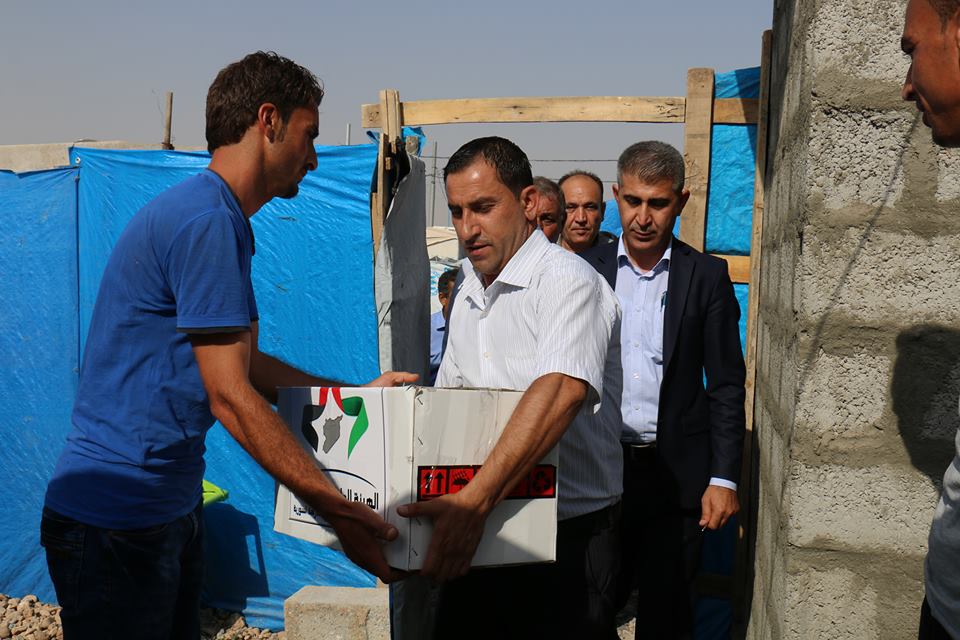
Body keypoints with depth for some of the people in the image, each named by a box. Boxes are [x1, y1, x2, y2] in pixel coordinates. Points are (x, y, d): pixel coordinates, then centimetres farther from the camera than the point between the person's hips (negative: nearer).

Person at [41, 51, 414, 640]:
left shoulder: (223, 220, 14)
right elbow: (230, 396, -22)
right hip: (114, 523, -10)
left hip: (171, 510, 10)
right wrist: (340, 509, -21)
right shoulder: (206, 219, -19)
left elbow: (244, 364, 17)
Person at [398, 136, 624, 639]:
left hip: (569, 536, -7)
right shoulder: (467, 291, 12)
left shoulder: (568, 281, -16)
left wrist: (473, 501, -39)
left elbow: (560, 391, -32)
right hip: (480, 531, 7)